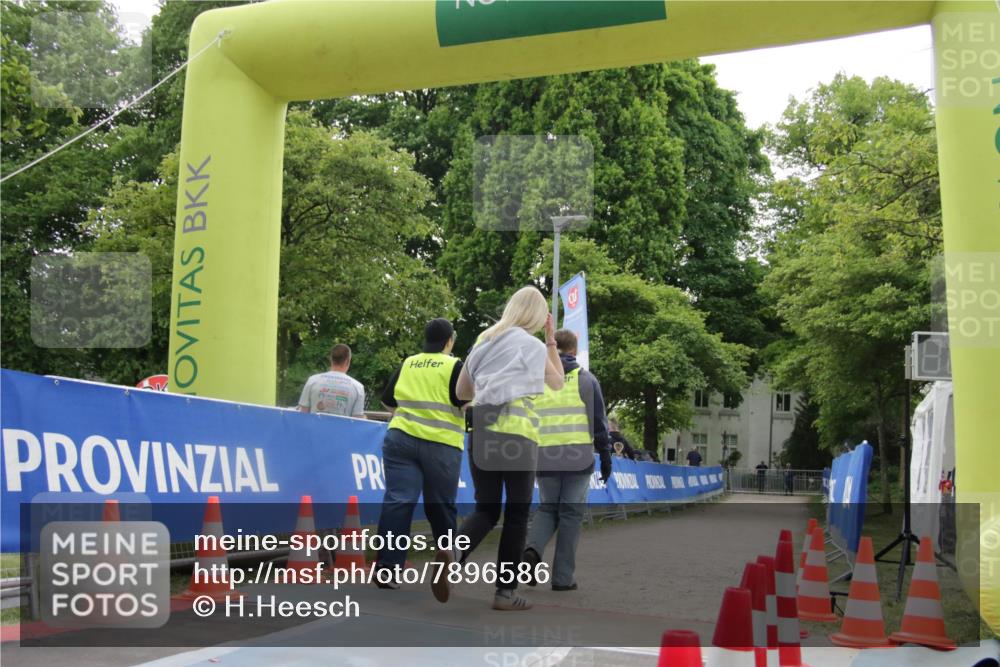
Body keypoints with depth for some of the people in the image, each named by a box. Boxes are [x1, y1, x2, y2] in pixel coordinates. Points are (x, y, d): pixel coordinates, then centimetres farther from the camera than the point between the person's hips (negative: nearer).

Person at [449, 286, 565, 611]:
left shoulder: (484, 340, 14)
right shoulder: (532, 346, -1)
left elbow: (461, 392, 20)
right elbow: (558, 383, 17)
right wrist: (551, 340, 17)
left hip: (482, 431, 5)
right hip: (517, 434, -5)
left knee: (486, 509, 11)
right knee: (517, 514, 5)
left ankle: (454, 552, -18)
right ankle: (505, 591, 6)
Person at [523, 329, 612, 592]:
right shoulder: (586, 379, 3)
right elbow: (599, 422, 1)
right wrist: (605, 456, 8)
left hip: (544, 457, 2)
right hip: (578, 458, -2)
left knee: (546, 508, 17)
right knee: (571, 513, 6)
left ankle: (533, 548, -11)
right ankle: (563, 577, 7)